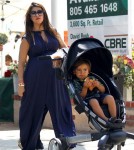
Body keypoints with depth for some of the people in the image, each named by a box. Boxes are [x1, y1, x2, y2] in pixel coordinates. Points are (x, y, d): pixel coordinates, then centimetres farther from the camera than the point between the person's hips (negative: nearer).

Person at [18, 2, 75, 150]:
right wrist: (21, 83, -8)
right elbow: (21, 62, 0)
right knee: (33, 110, 6)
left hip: (55, 77, 3)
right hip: (35, 78, -3)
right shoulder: (27, 38, 1)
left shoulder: (53, 32, 10)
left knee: (61, 109, 1)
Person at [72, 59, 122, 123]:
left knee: (110, 98, -22)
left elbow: (103, 90, 15)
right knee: (93, 102, -38)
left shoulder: (92, 78, 16)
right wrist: (85, 87, -21)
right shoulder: (76, 82, 3)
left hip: (99, 95, 5)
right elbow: (81, 97, -7)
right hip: (88, 98, -5)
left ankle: (114, 118, -22)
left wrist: (98, 85, -6)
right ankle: (105, 119, -39)